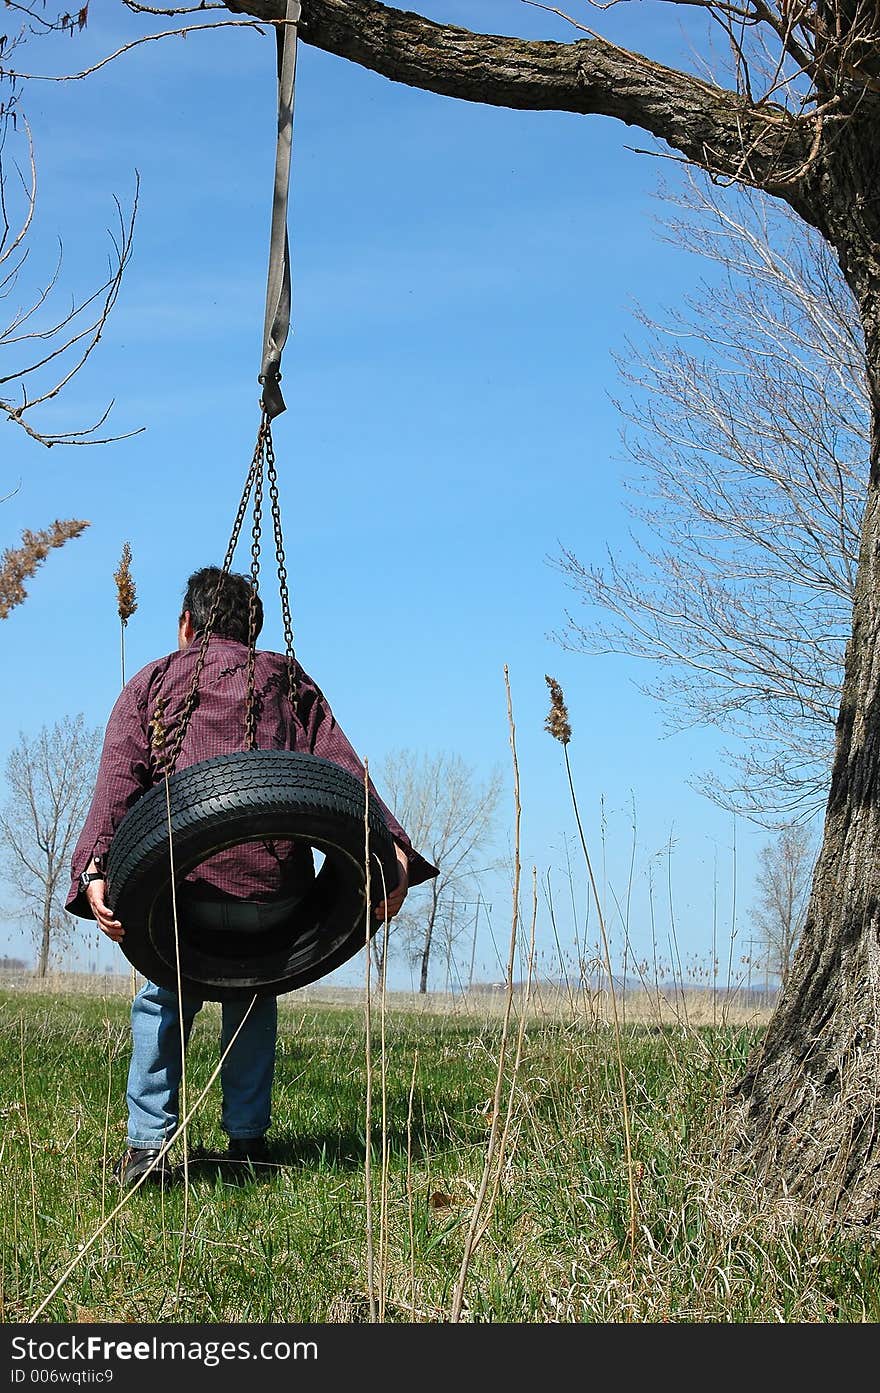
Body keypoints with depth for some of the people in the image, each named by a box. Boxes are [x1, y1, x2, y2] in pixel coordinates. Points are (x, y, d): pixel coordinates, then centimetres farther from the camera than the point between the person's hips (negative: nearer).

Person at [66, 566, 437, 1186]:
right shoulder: (289, 681, 21)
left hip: (180, 870, -1)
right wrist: (388, 848, -6)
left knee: (166, 998, 18)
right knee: (252, 998, 23)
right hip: (274, 874, 1)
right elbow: (342, 768, 4)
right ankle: (248, 1139, 17)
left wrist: (96, 868, -10)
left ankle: (149, 1145, 7)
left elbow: (119, 781, 1)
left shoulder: (152, 682, 18)